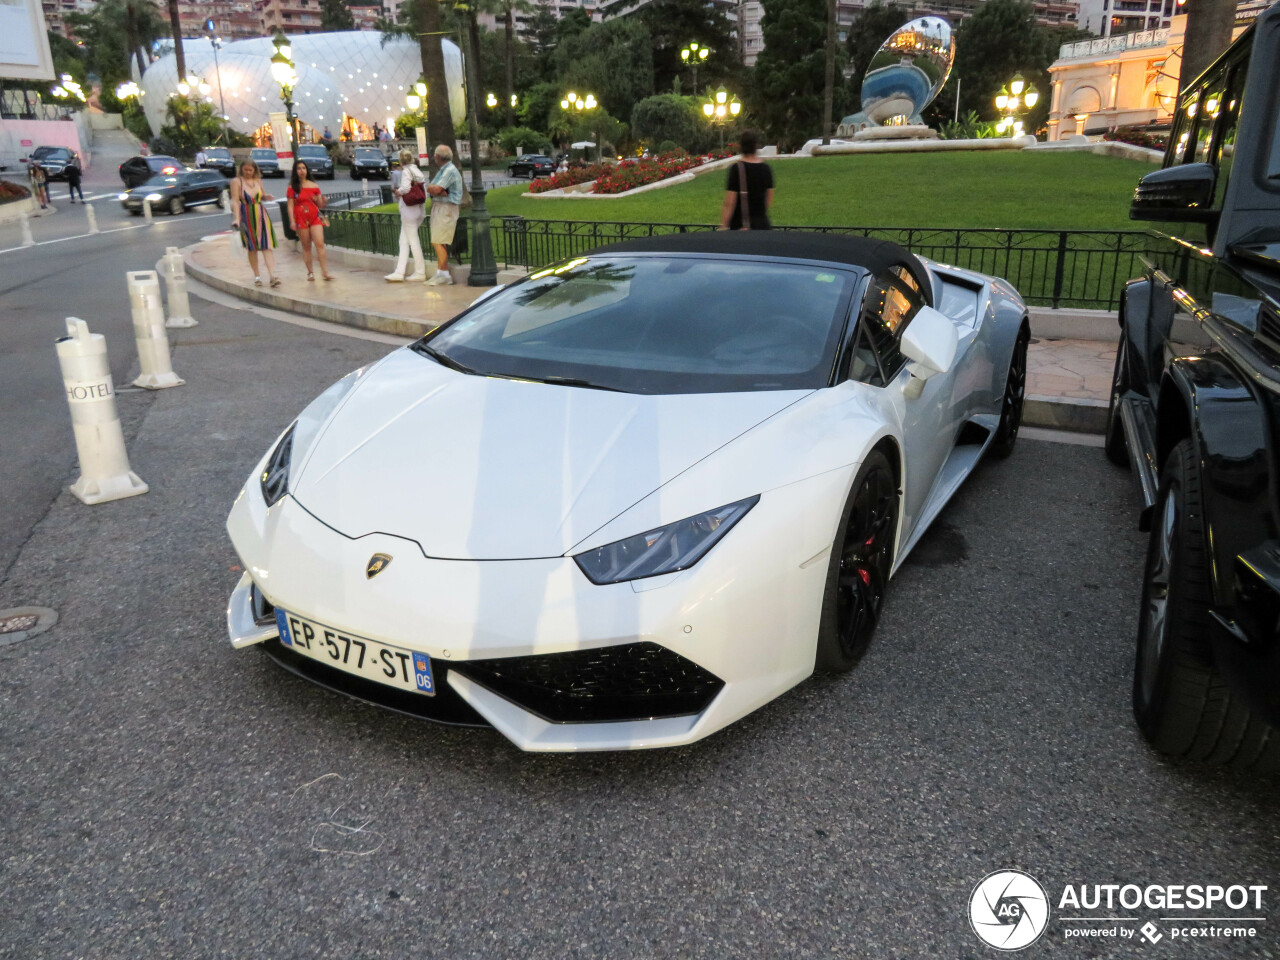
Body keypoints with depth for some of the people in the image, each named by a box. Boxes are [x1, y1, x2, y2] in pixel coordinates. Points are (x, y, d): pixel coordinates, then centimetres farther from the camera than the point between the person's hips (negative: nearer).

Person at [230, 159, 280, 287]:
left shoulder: (258, 181, 11)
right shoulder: (236, 182, -2)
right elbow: (235, 201, -9)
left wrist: (267, 197, 1)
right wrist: (236, 218, -21)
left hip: (262, 215, 3)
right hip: (247, 217, -3)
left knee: (267, 246, -8)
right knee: (252, 247, 4)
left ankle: (272, 275, -16)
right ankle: (257, 276, 12)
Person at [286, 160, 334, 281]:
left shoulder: (314, 186, 9)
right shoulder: (292, 187, 4)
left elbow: (320, 206, 11)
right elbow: (290, 206, 0)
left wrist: (322, 200, -12)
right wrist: (292, 221, -9)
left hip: (315, 217, 1)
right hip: (301, 219, -1)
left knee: (320, 244, -12)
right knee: (306, 246, 2)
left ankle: (325, 271, -13)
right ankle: (310, 272, 9)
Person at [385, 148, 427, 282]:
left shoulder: (406, 171, -11)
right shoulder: (417, 171, 13)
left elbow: (405, 188, -23)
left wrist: (398, 192, -4)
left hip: (409, 209, -9)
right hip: (418, 209, 9)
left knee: (413, 241, -1)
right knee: (404, 241, 9)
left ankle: (420, 272, 5)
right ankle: (399, 272, 8)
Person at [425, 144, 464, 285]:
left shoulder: (451, 171, -13)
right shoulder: (441, 171, 19)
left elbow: (436, 189, -21)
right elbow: (430, 189, 8)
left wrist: (434, 189, 0)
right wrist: (440, 191, -12)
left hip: (446, 209, -10)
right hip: (437, 207, 10)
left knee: (438, 242, -12)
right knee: (438, 243, 10)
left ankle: (444, 274, -9)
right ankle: (440, 273, 13)